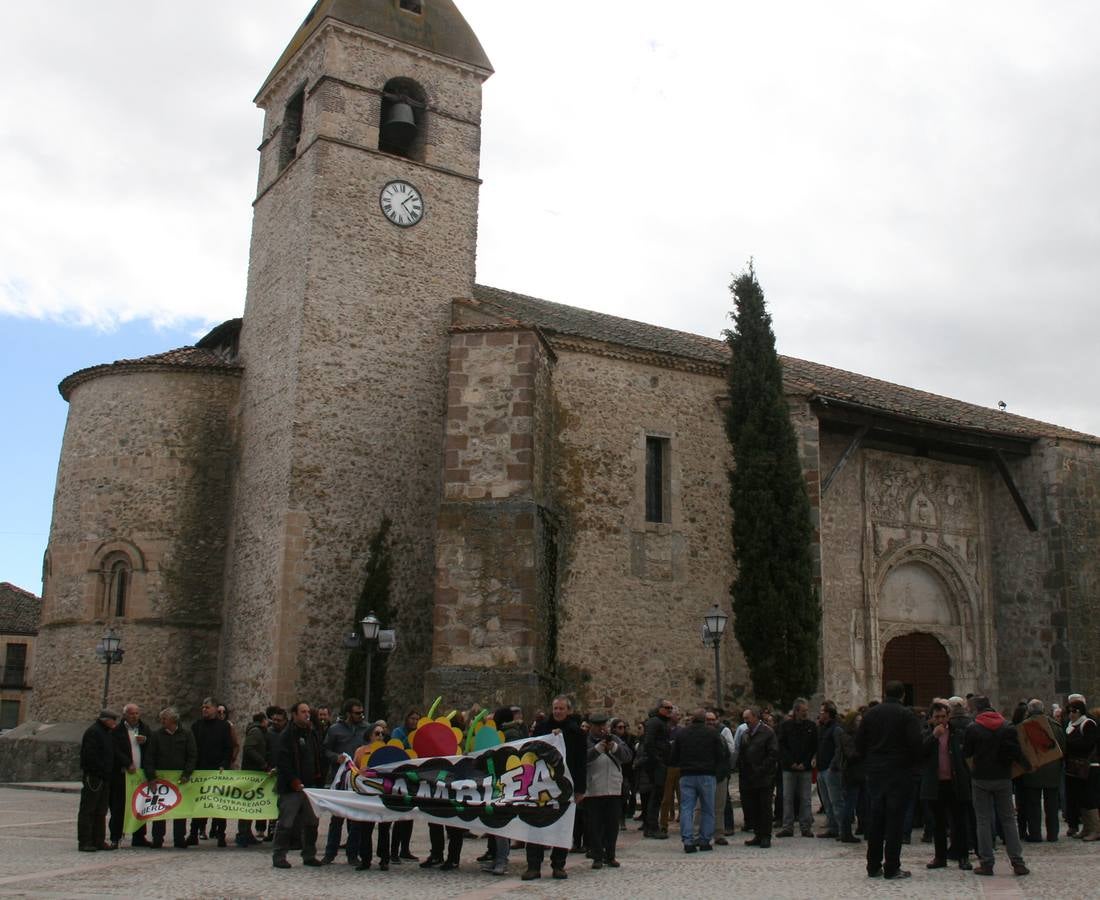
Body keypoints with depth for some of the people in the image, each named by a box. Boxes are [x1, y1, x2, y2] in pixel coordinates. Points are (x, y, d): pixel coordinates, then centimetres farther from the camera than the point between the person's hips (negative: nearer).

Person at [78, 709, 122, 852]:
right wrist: (103, 770, -20)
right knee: (87, 810, -3)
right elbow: (90, 756, -21)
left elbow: (114, 754, 22)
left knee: (101, 811, 12)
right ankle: (84, 842, 0)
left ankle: (98, 841, 17)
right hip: (93, 776, -10)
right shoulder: (93, 732, -13)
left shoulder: (107, 733, 17)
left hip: (104, 778, 10)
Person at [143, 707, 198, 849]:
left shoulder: (186, 735, 2)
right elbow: (148, 758, 2)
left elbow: (193, 756, 1)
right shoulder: (156, 735, 3)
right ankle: (157, 840, 10)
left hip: (180, 779, 0)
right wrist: (151, 776, -8)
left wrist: (186, 774, -10)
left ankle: (179, 840, 10)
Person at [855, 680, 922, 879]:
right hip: (899, 773, -4)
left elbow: (859, 743, 5)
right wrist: (911, 761, 3)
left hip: (874, 772, 4)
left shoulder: (870, 713, 5)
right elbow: (915, 743, -14)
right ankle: (892, 868, 1)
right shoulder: (907, 715, -8)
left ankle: (873, 866, 14)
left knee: (874, 819, 9)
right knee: (895, 820, 0)